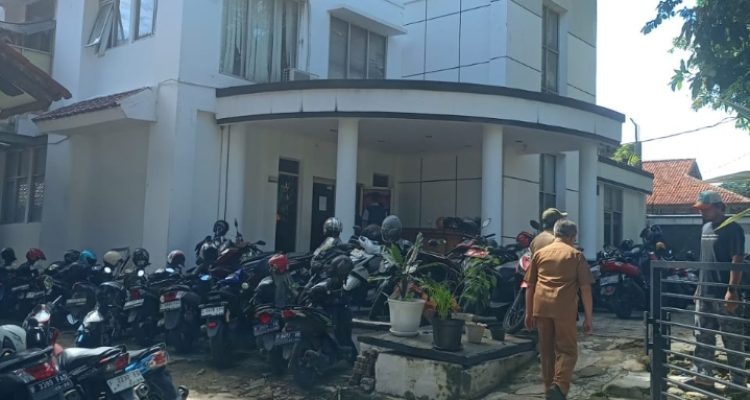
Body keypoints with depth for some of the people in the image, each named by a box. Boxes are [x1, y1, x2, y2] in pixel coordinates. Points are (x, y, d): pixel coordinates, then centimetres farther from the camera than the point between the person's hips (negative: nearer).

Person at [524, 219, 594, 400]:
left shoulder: (540, 253, 15)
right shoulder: (576, 255, 6)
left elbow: (530, 285, 15)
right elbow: (585, 288, 2)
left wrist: (529, 313, 20)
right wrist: (588, 317, 5)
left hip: (541, 307, 4)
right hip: (564, 308, -3)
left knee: (546, 351, 14)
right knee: (567, 350, 5)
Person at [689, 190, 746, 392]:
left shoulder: (732, 229, -11)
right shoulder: (706, 228, 14)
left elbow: (737, 260, -17)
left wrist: (732, 290, -24)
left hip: (724, 294, -8)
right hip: (705, 293, 8)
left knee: (732, 340, 1)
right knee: (703, 338, 11)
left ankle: (738, 383, 10)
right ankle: (704, 377, 19)